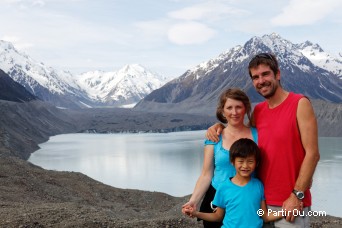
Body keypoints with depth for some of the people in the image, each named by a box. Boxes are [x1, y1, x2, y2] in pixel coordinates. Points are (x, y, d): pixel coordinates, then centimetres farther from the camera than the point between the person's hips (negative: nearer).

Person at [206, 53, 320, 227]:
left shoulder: (300, 104, -9)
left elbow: (312, 154, -13)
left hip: (292, 203, -5)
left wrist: (297, 195, -16)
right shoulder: (258, 111, 7)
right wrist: (220, 126, 4)